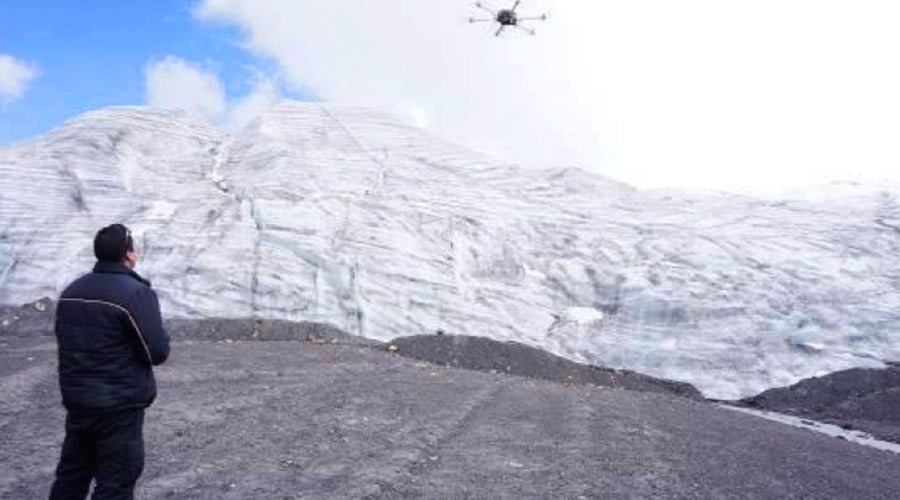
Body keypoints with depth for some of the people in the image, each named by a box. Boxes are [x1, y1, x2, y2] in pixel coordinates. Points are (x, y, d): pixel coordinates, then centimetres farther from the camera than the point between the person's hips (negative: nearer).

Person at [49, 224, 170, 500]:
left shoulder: (71, 292, 8)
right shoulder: (136, 293, -17)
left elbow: (66, 342, 17)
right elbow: (158, 352, -18)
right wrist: (160, 338, 1)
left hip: (76, 399, 8)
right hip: (120, 406, -7)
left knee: (71, 473, 21)